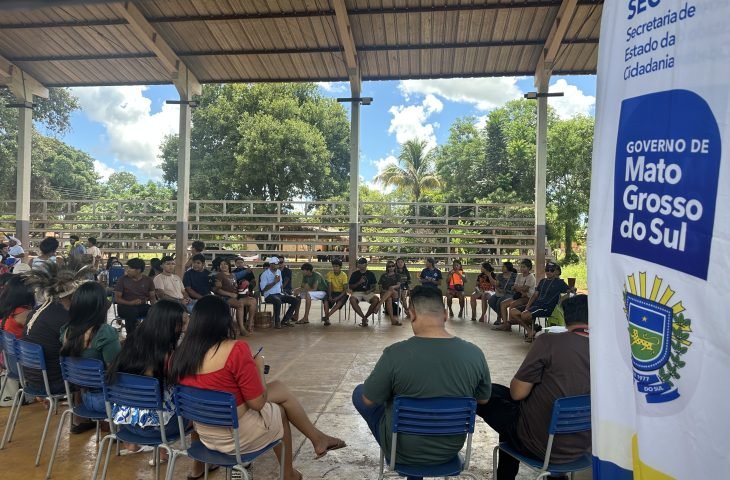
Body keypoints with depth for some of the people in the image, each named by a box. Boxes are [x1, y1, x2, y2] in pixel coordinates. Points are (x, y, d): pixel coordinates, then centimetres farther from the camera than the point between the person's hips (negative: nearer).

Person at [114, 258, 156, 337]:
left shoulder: (148, 280, 7)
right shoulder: (122, 280, -1)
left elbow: (152, 297, 9)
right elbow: (117, 298, -4)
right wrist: (130, 303, -21)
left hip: (142, 306, 3)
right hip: (125, 306, -2)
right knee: (132, 312, -38)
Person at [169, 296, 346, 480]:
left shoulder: (178, 355, -5)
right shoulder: (236, 349, -25)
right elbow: (258, 403, -19)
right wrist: (259, 367, -3)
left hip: (204, 433, 6)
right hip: (237, 435, -6)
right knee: (280, 410, 21)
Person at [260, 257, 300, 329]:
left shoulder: (278, 272, 14)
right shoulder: (265, 274, -8)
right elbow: (263, 289, -15)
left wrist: (282, 291, 8)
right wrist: (274, 282, -17)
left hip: (279, 294, 7)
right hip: (269, 295, -7)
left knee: (296, 300, -10)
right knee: (277, 301, -41)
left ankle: (285, 320, -6)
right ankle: (277, 322, -24)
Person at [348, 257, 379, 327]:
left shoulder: (371, 274, 9)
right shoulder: (355, 274, 7)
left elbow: (374, 286, 11)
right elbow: (350, 287, 6)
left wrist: (370, 290, -10)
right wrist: (359, 283, -10)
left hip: (368, 293, 1)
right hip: (357, 292, -1)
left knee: (376, 299, -31)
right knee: (352, 300, -36)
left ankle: (365, 317, -15)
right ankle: (364, 318, -26)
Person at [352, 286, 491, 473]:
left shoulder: (395, 353, -26)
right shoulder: (475, 353, -15)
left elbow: (369, 400, -13)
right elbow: (483, 400, 1)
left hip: (404, 451, -4)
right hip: (451, 449, 4)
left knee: (359, 393, 20)